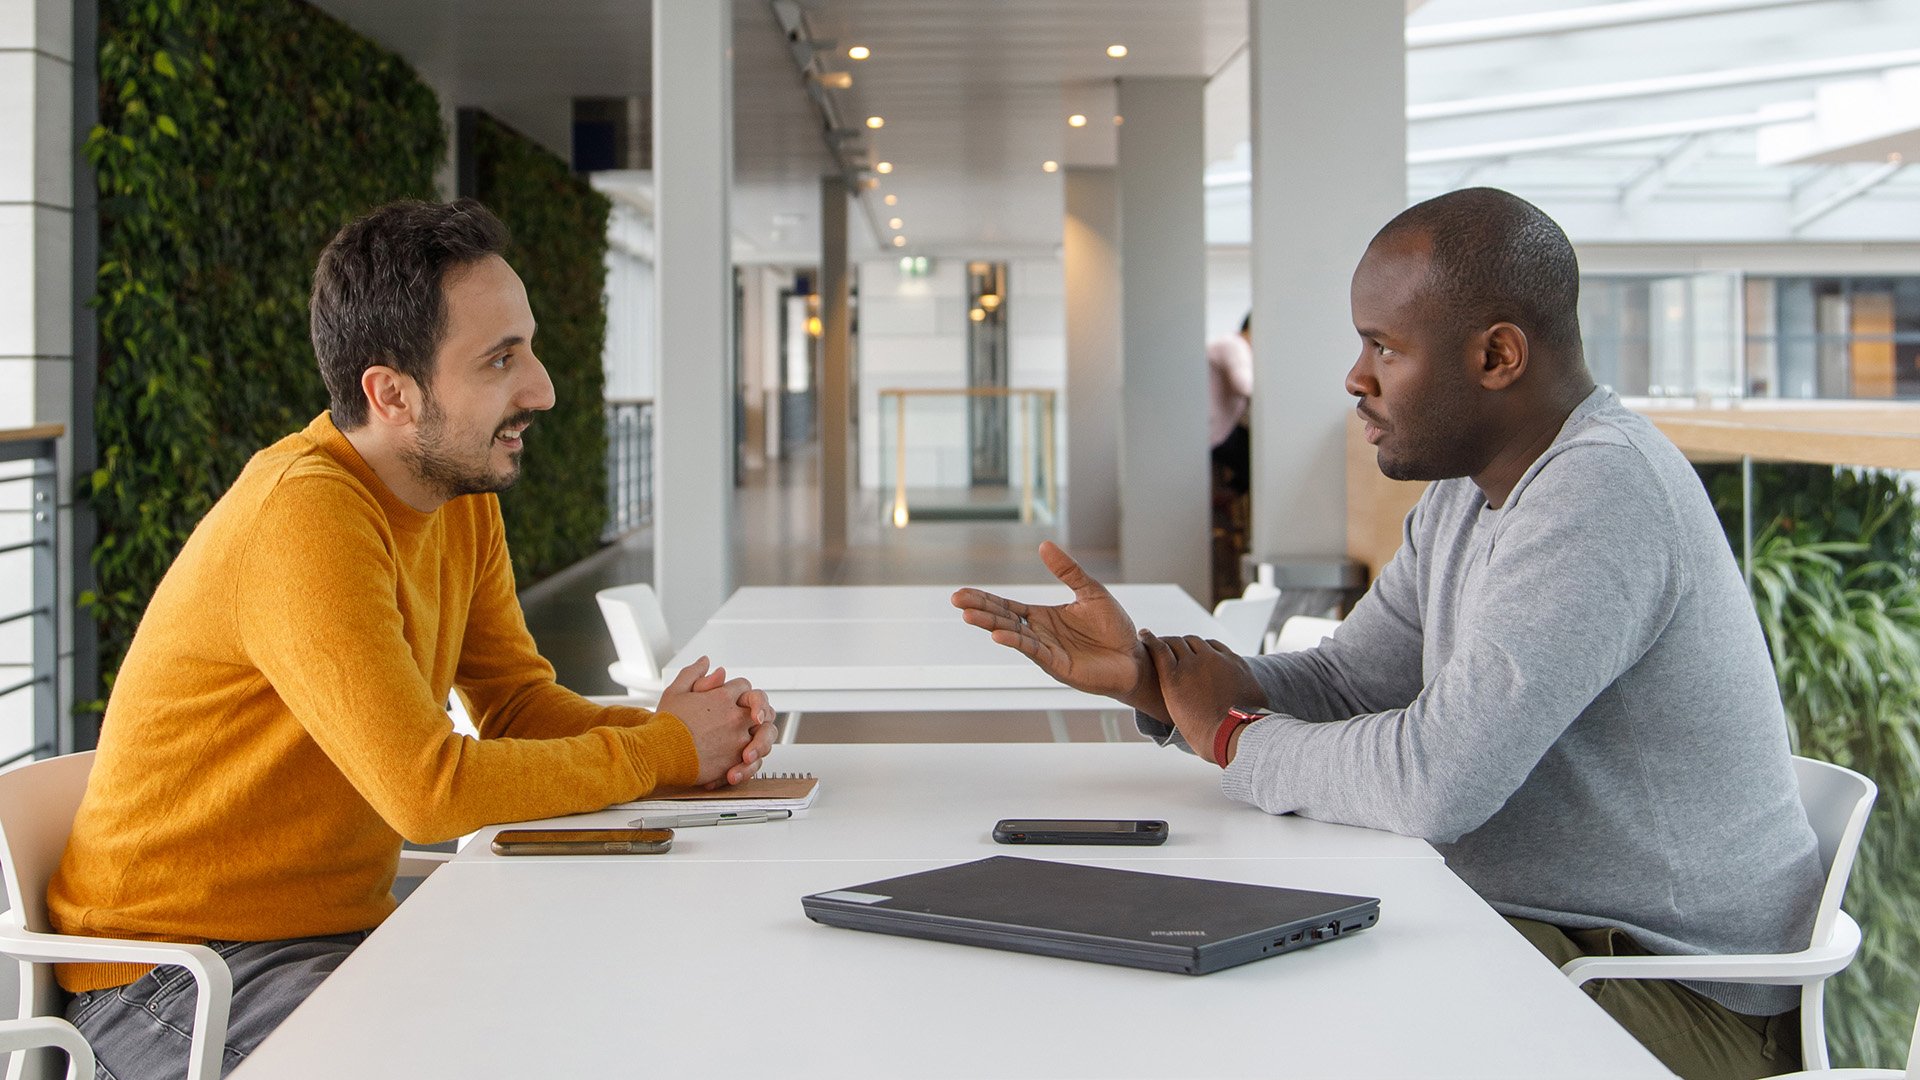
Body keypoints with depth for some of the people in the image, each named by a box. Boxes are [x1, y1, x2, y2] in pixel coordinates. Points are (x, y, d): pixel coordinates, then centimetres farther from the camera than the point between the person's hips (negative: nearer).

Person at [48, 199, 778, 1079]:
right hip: (174, 968, -8)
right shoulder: (305, 518, -26)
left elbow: (519, 702, 7)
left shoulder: (461, 494, 3)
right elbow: (428, 789, -30)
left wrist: (681, 737, -12)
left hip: (342, 931, 8)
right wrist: (664, 751, -18)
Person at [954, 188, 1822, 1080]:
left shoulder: (1598, 495, -24)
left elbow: (1438, 779, -31)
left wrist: (1234, 737, -14)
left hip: (1680, 997, -9)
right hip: (1540, 935, 9)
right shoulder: (1467, 491, 9)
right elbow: (1342, 685, 11)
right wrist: (1147, 673, -5)